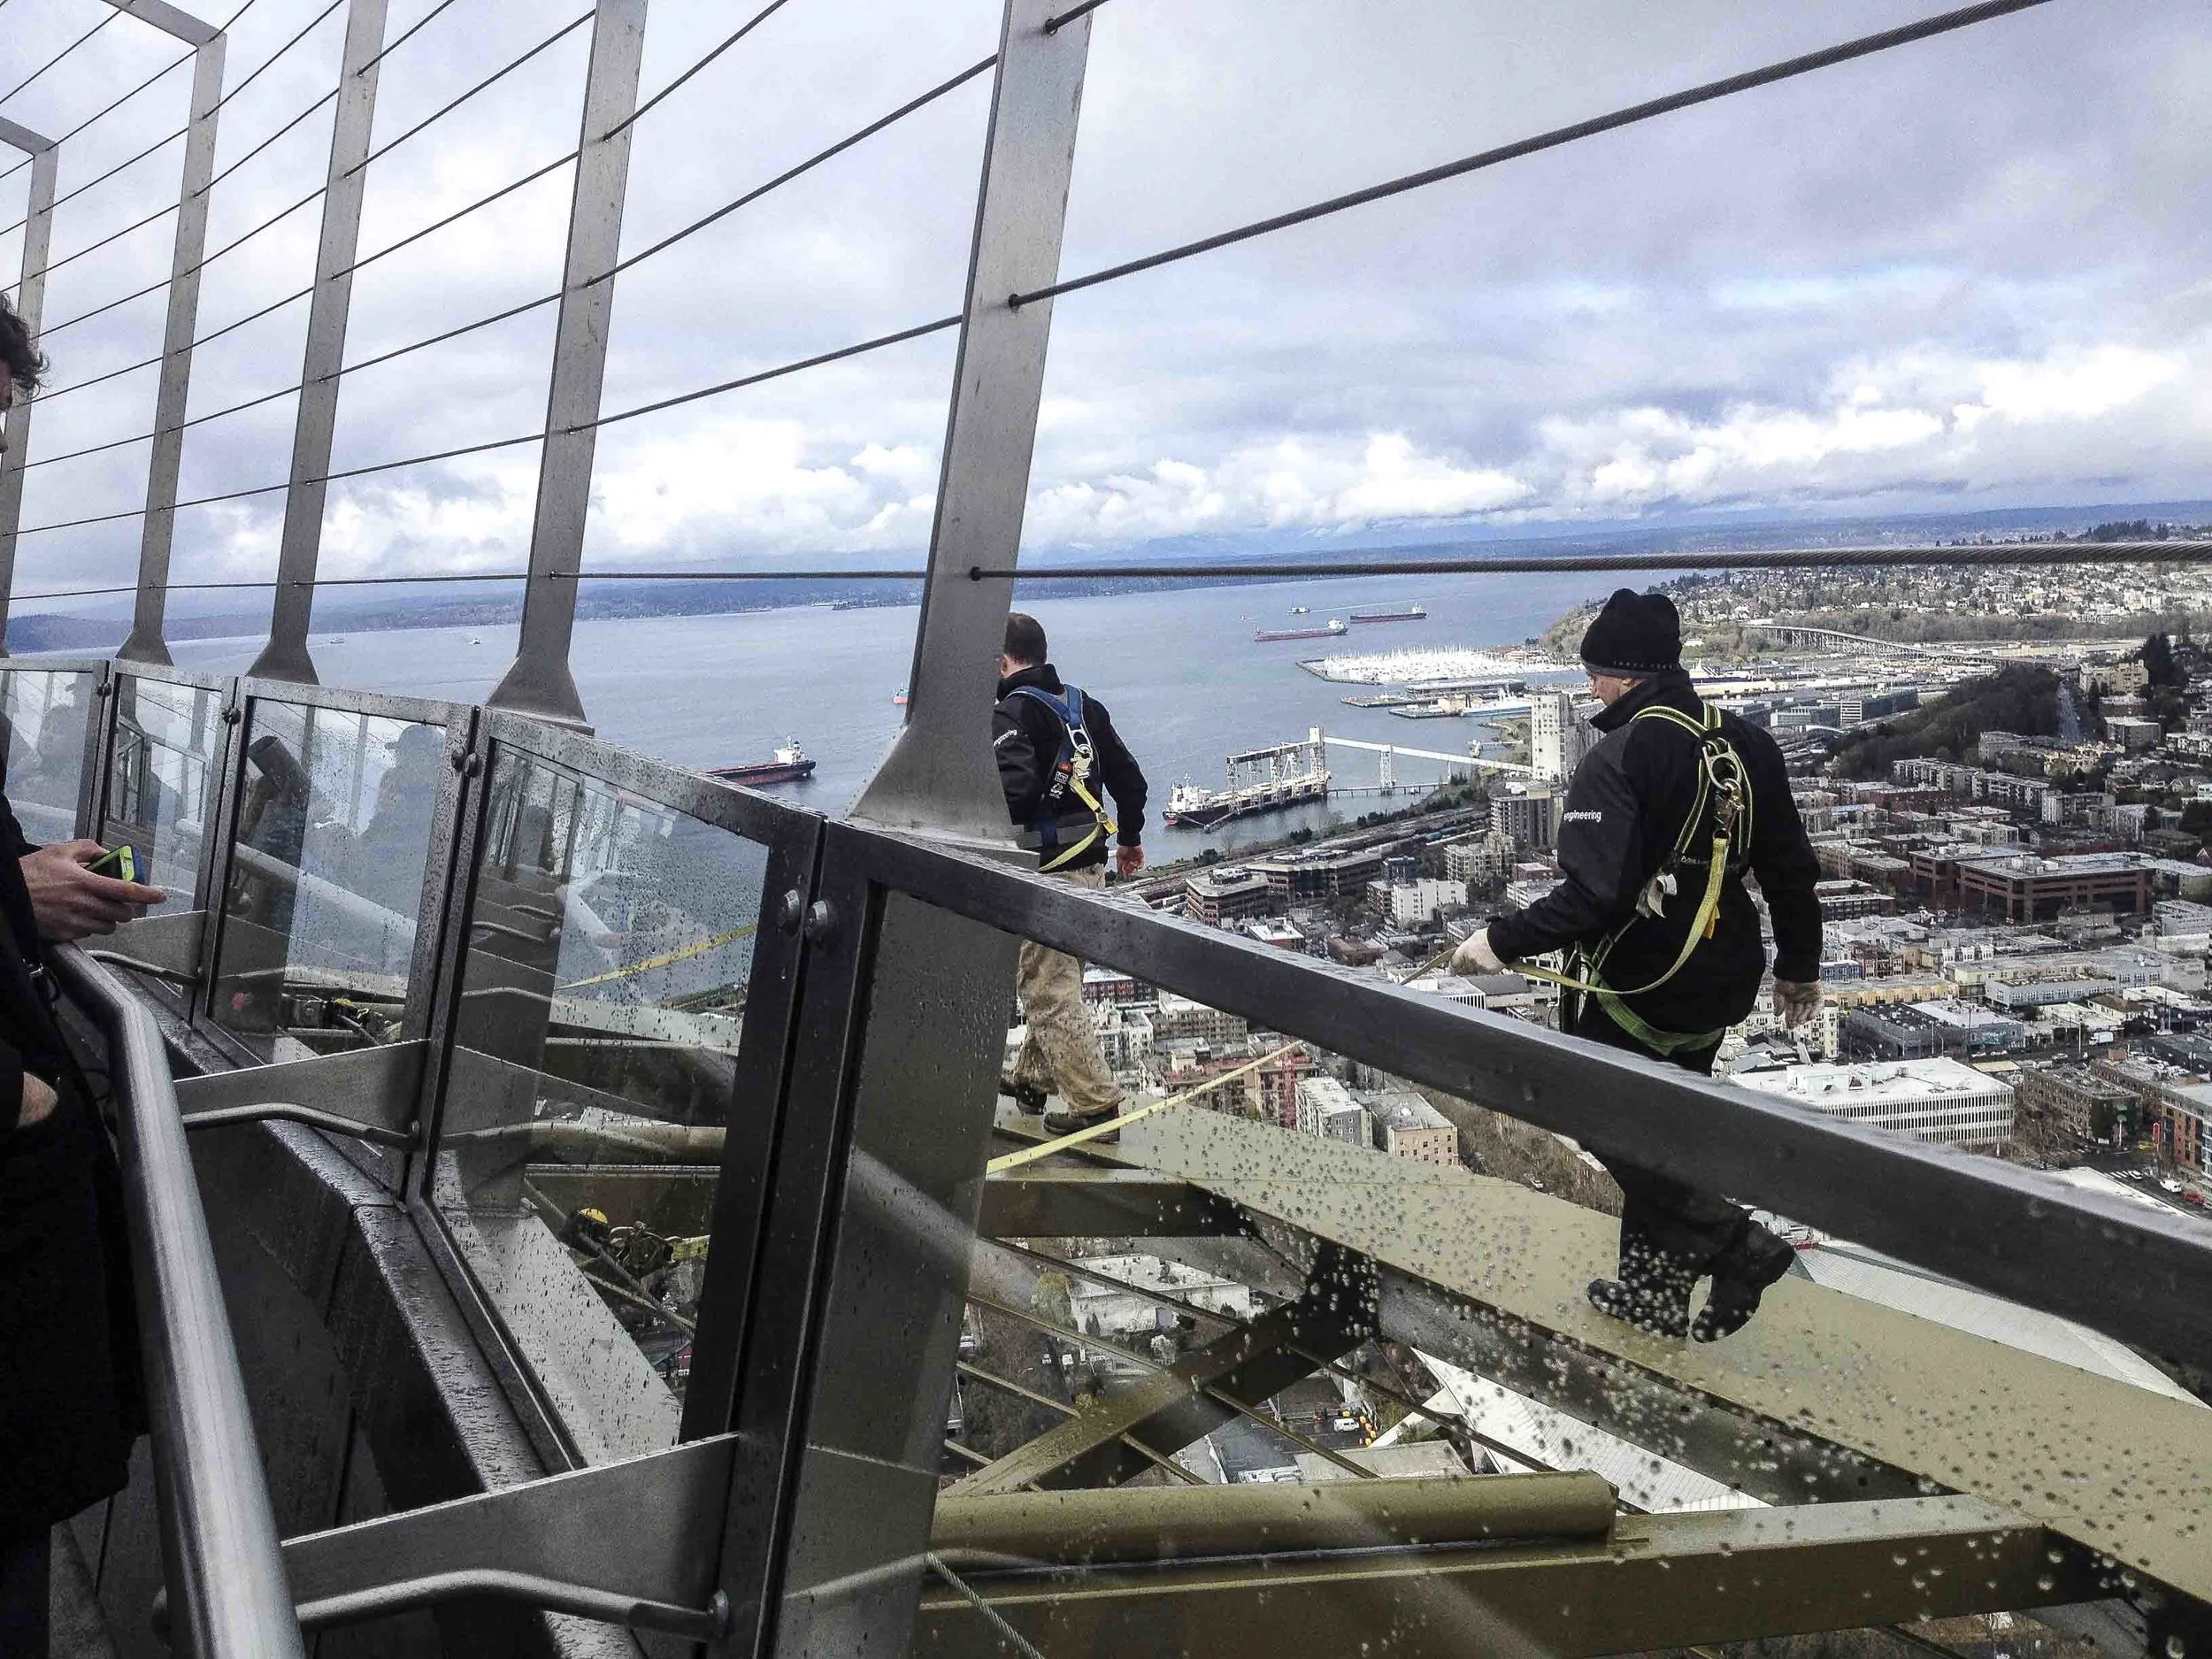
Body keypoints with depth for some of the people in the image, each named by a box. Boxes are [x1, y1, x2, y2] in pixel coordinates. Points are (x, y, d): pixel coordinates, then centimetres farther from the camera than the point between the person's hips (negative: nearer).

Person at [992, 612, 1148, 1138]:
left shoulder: (1011, 714, -14)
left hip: (1043, 873, -9)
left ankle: (1095, 1102, 1)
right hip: (1090, 866, 9)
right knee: (1055, 980, 21)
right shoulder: (1084, 706, 11)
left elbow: (1014, 792, -28)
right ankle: (1033, 1077, 36)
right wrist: (1130, 838, 27)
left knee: (1049, 993, -1)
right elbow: (1128, 777, 15)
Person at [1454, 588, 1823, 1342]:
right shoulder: (1747, 744, 3)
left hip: (1633, 989, -8)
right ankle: (1651, 1293, 31)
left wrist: (1500, 941, -18)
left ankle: (1736, 1245, 6)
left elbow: (1595, 895, -29)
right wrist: (1800, 965, 22)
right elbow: (1792, 869, 10)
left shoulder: (1620, 758, -22)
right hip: (1721, 985, 8)